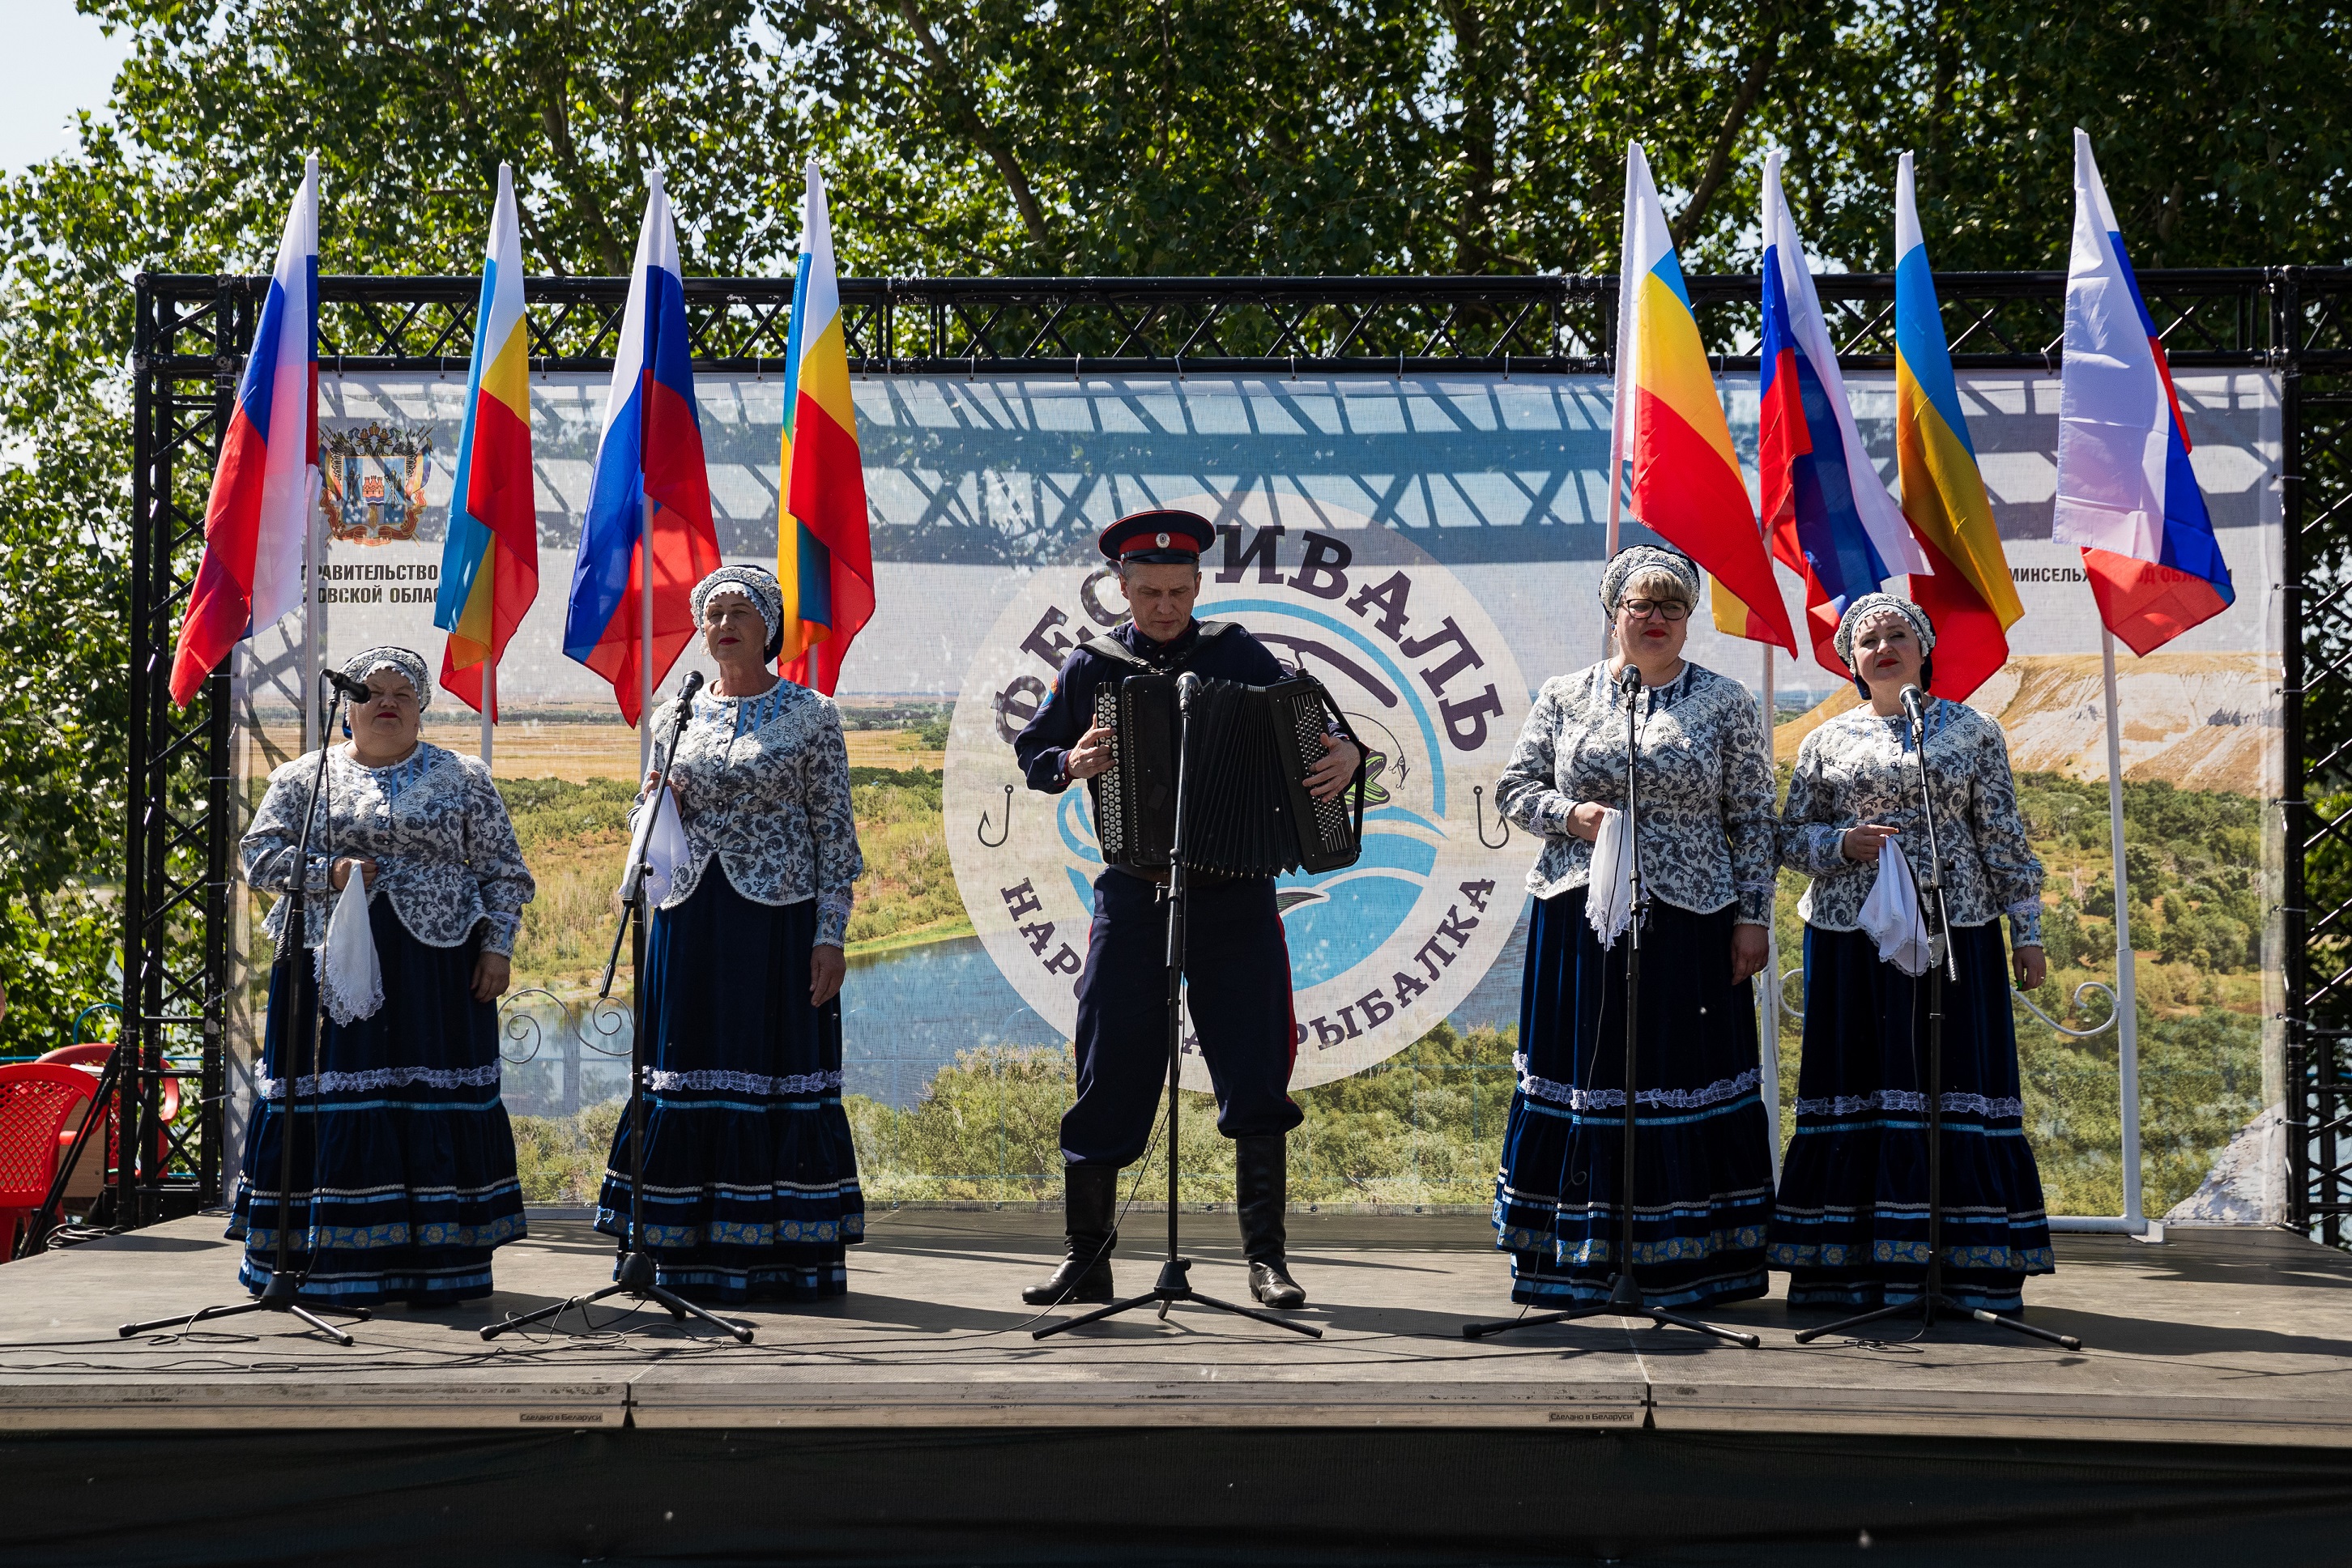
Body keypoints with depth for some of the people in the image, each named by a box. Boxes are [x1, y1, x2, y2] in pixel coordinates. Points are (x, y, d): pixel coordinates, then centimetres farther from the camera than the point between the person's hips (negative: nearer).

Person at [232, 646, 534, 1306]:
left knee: (433, 1104, -3)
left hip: (435, 968, 0)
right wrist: (331, 873, -10)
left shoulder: (464, 779, 10)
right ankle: (331, 1261, 2)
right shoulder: (305, 777, 11)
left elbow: (503, 872, 9)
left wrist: (498, 947, -2)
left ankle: (436, 1262, 2)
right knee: (333, 1103, -3)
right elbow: (259, 856, 5)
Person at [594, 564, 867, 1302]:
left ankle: (785, 1254, 3)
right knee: (689, 1074, 2)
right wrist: (657, 805, -4)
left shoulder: (811, 715, 1)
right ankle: (695, 1256, 8)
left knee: (782, 1072, -3)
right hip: (692, 916, 4)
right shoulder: (680, 714, 12)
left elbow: (835, 832, -2)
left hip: (779, 916, -4)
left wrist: (830, 935, -9)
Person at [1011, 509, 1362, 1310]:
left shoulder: (1237, 654, 5)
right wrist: (1069, 765, -10)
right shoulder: (1091, 666, 6)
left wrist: (1345, 751, -18)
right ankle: (1086, 1258, 14)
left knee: (1256, 1078, -1)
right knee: (1108, 1078, 3)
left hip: (1235, 896, 0)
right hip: (1133, 896, 0)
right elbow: (1031, 750, 12)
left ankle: (1266, 1257, 8)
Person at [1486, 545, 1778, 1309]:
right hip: (1579, 920, 1)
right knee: (1580, 1074, 1)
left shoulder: (1726, 704, 5)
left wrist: (1752, 916, -1)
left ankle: (1685, 1265, 6)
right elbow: (1515, 788, 11)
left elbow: (1753, 818, 5)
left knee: (1684, 1075, -1)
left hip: (1689, 924, -1)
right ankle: (1575, 1260, 9)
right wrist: (1570, 815, -9)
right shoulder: (1564, 697, 8)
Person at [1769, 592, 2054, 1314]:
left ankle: (1968, 1267, 0)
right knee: (1859, 1090, -1)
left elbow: (2004, 839, 7)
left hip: (1955, 929, -1)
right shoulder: (1827, 742, 10)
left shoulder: (1974, 732, 8)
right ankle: (1854, 1266, 2)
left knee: (1957, 1086, -4)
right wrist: (1842, 844, -9)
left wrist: (2027, 929, 3)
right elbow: (1790, 836, 11)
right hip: (1851, 935, 1)